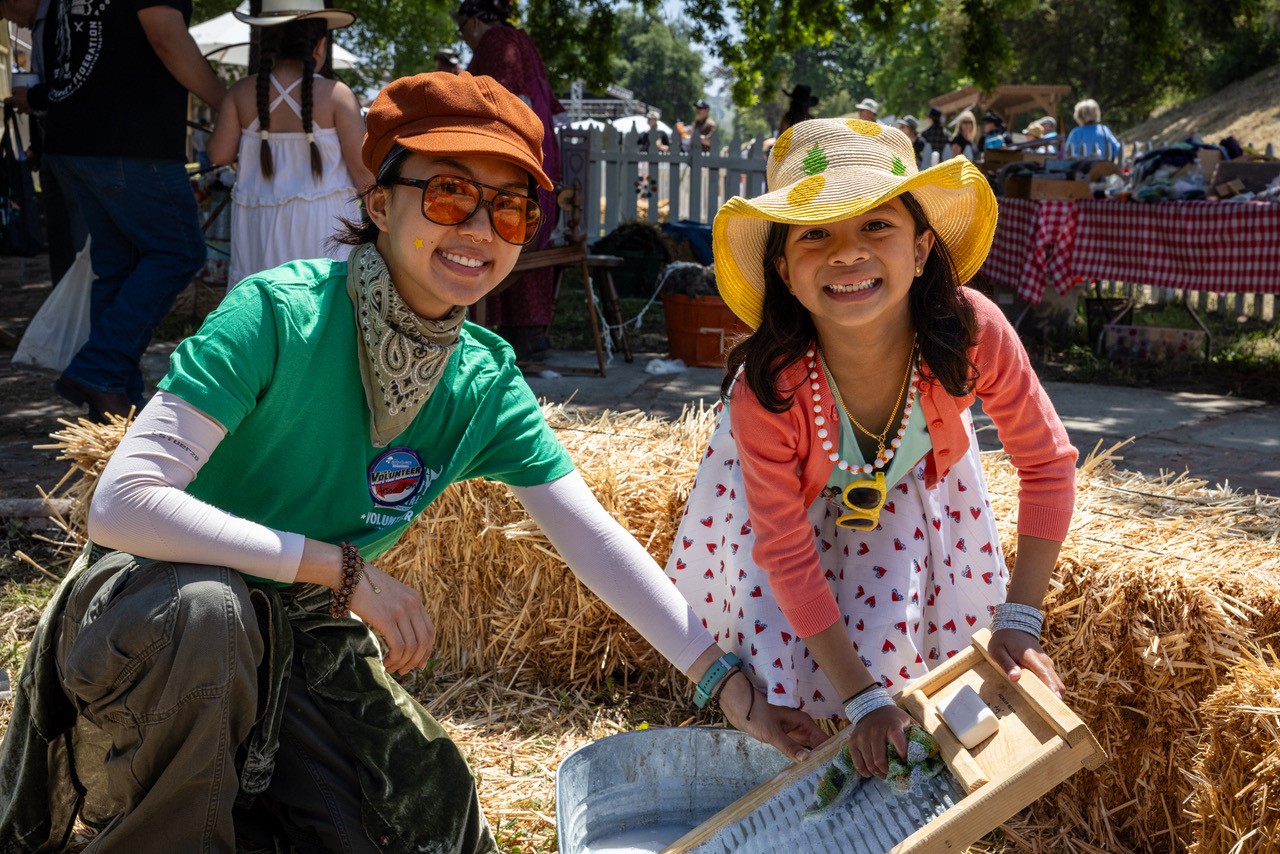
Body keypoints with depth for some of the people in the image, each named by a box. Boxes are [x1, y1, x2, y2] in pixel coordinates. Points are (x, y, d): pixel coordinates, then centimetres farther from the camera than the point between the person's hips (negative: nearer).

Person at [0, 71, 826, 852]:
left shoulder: (486, 384, -10)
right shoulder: (279, 313, -26)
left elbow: (595, 538, -10)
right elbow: (123, 505, -32)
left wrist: (726, 679, -15)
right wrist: (342, 567, -30)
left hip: (301, 647, 5)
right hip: (155, 606, -5)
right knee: (208, 610, -38)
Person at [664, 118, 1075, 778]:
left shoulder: (974, 332, -37)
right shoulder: (766, 393, -40)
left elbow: (1047, 465, -20)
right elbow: (786, 551, -27)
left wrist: (1019, 622, -23)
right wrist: (862, 700, -26)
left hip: (915, 487, 2)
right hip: (794, 492, -1)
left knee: (890, 648, -4)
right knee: (777, 660, -5)